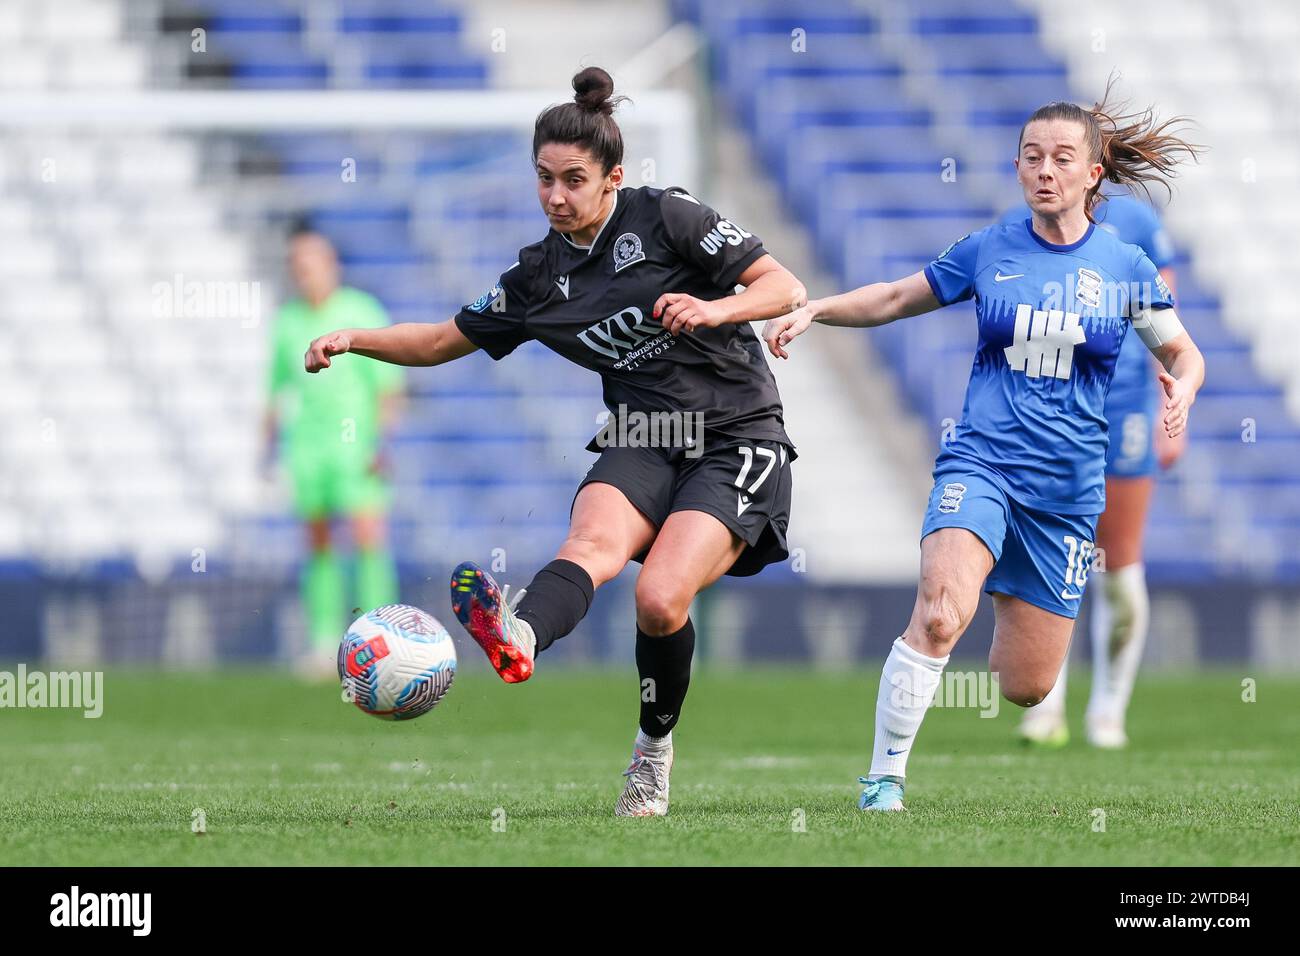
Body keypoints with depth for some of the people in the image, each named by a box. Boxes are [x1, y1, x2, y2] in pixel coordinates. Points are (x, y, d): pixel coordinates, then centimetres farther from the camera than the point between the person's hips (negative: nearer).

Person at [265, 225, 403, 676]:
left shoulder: (362, 313, -4)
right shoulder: (286, 322, 10)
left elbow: (389, 384, -7)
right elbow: (277, 390, 19)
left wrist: (383, 441, -15)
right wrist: (269, 449, 16)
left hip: (357, 447, -5)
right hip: (306, 446, 5)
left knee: (368, 539, -14)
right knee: (318, 546, 5)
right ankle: (325, 642, 8)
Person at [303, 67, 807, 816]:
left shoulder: (665, 218, -4)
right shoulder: (540, 277, 10)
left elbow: (787, 289, -4)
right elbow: (445, 341, 19)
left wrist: (714, 309, -23)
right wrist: (355, 340, 4)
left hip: (736, 443, -4)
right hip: (642, 440, 4)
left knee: (661, 600, -24)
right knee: (594, 539, -31)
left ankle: (655, 743, 4)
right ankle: (518, 641, -65)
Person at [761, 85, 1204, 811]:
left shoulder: (1126, 268, 2)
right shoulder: (987, 253, 3)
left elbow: (1184, 355, 14)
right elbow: (894, 300, 16)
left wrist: (1180, 392, -9)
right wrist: (813, 310, 1)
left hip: (1068, 490, 1)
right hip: (980, 463, -1)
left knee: (1026, 687, 5)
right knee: (940, 615, -30)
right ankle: (884, 778, -19)